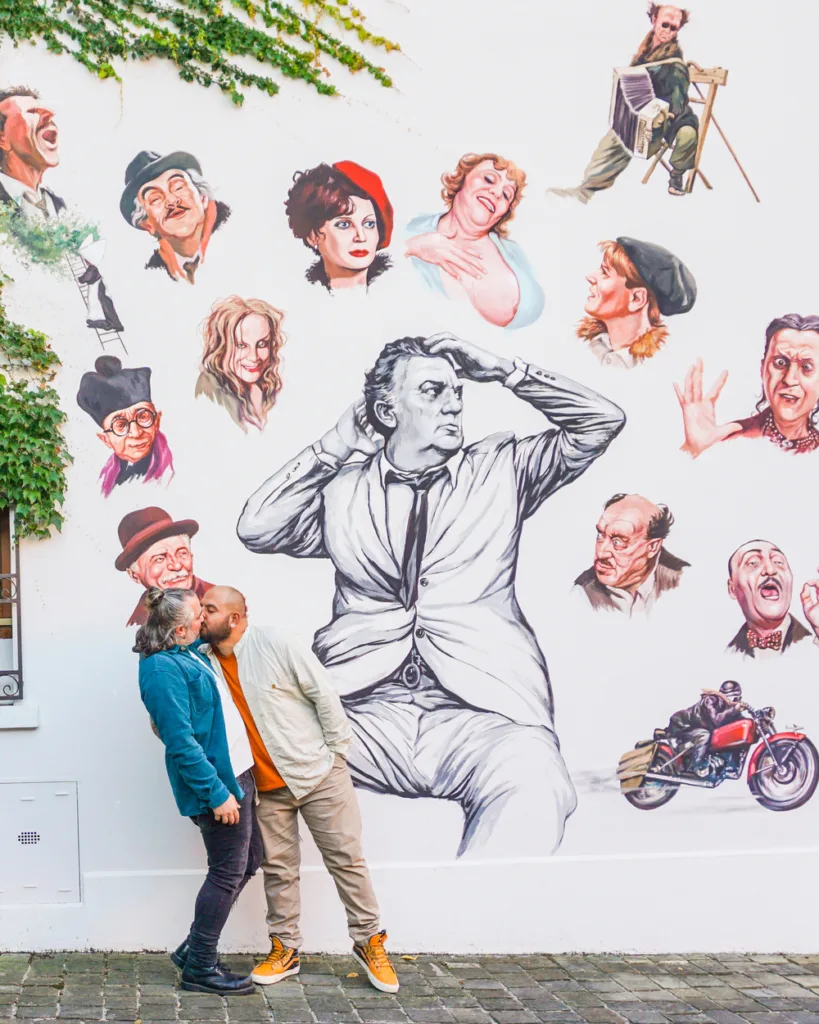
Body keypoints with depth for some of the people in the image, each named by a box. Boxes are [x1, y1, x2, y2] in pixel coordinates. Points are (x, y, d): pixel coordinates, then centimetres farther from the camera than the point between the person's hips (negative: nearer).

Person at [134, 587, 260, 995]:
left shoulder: (185, 653, 9)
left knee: (248, 861, 16)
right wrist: (216, 792, -24)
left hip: (234, 775, 10)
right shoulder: (163, 669, -20)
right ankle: (199, 968, 11)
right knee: (228, 873, -2)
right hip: (215, 782, -10)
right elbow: (180, 741, -24)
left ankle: (193, 949, 25)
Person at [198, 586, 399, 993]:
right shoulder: (204, 661, -2)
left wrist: (337, 753, -8)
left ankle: (369, 942, 12)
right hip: (266, 785, 4)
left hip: (317, 771, -4)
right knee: (277, 868, 8)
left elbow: (324, 693, -11)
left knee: (346, 858, 1)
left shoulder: (276, 644, -15)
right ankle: (285, 949, 19)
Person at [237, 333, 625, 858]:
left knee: (533, 787, -37)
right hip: (364, 713, 1)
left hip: (480, 712, 0)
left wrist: (502, 370, 14)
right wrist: (336, 444, 14)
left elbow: (602, 420, 17)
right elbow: (256, 529, 9)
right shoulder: (344, 488, 22)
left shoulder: (501, 469, 21)